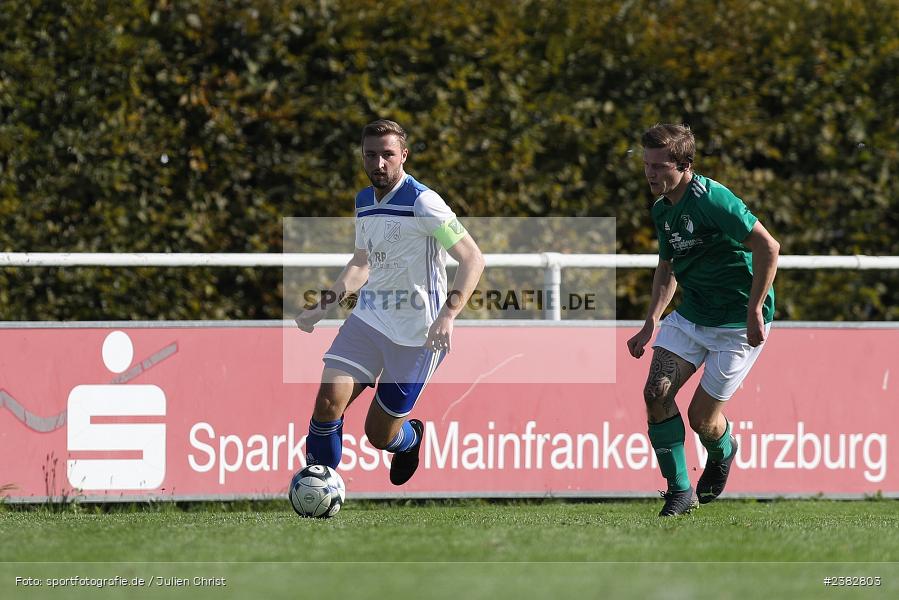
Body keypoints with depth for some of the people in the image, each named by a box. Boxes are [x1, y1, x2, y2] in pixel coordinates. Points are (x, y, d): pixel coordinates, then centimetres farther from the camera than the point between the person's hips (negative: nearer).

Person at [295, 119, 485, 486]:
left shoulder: (422, 201, -15)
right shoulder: (364, 201, 8)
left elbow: (472, 259, -18)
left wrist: (447, 315, -30)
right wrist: (324, 305, 14)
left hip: (417, 333, -5)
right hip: (368, 318, 6)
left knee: (379, 435, 2)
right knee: (328, 401, -16)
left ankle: (410, 437, 40)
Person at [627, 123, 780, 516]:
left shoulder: (712, 200, -23)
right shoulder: (662, 210, 5)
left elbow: (767, 247, -23)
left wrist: (755, 311, -22)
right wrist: (650, 324, 12)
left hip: (737, 322, -7)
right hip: (691, 315, 7)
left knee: (701, 417, -3)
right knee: (657, 393, -10)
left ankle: (722, 453, 35)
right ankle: (680, 492, 2)